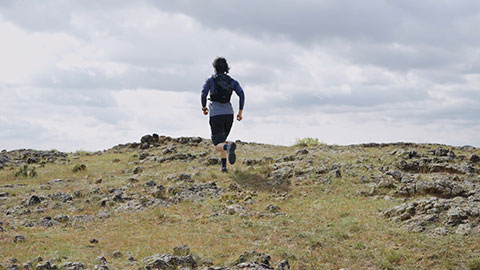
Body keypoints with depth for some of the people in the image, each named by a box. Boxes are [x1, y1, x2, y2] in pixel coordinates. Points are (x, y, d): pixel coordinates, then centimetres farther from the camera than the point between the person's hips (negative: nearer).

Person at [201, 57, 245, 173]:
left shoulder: (211, 80, 3)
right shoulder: (232, 81, 10)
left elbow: (204, 94, -10)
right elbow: (241, 94, -3)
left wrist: (204, 108, 7)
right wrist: (240, 112, 4)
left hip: (216, 114, -4)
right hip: (229, 113, 4)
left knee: (218, 145, -7)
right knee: (221, 139, 23)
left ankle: (229, 147, -43)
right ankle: (224, 166, 11)